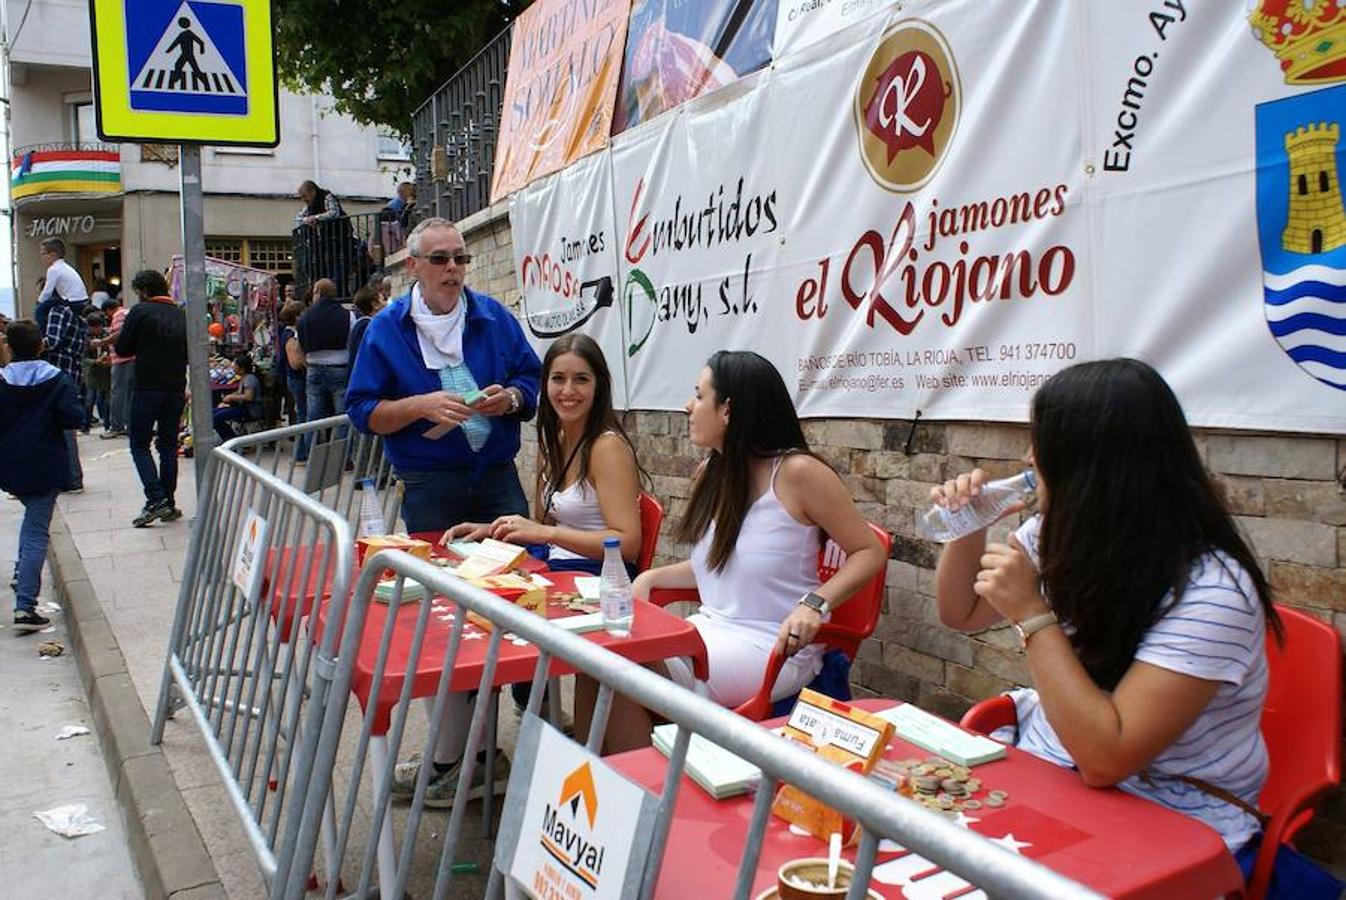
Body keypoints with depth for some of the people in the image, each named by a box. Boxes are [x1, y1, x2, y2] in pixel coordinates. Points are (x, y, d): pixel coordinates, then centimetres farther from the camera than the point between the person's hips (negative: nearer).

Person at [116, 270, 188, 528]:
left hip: (147, 388, -4)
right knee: (168, 445, 11)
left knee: (140, 445, 3)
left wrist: (140, 347, 14)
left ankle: (156, 500, -10)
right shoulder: (182, 315, 8)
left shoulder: (140, 312, -6)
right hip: (176, 389, 5)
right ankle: (169, 504, 11)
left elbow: (122, 349, -3)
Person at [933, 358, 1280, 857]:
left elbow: (1105, 758, -29)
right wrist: (967, 530, -7)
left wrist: (1032, 612, -28)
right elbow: (963, 614, 10)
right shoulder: (1064, 535, -4)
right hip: (1038, 773, 6)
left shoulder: (1210, 589, -24)